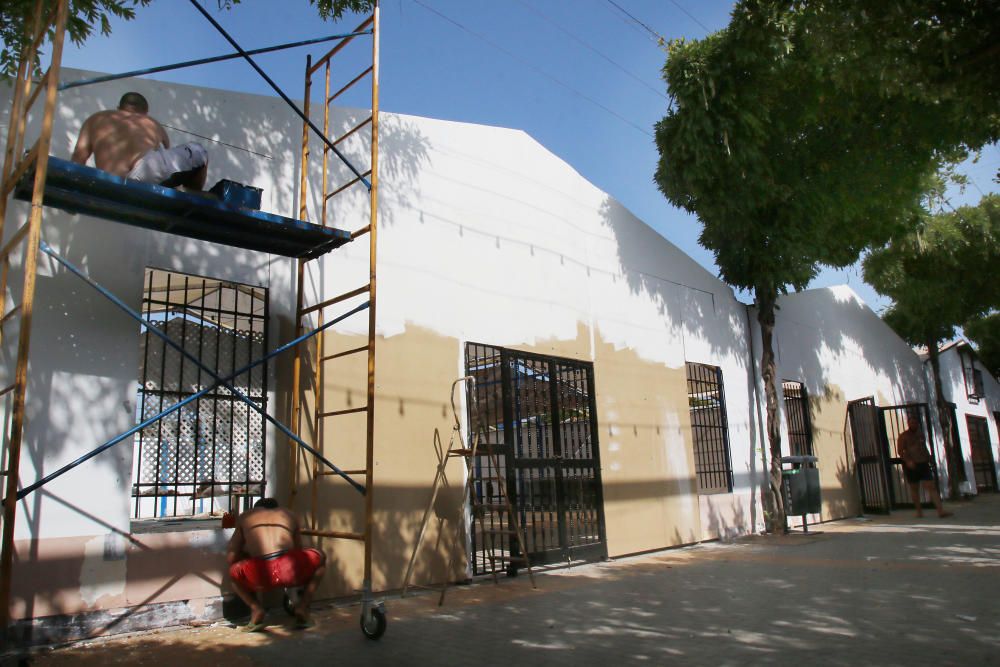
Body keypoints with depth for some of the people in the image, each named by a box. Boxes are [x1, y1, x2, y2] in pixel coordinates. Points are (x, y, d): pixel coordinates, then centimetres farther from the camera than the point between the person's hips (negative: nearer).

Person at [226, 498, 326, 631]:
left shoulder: (245, 517, 28)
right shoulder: (289, 515, 31)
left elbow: (230, 558, 24)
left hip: (259, 574, 0)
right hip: (290, 570, 0)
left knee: (234, 571, 37)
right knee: (320, 557, 33)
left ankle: (256, 609, 14)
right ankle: (302, 607, 19)